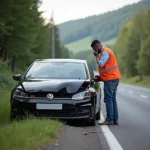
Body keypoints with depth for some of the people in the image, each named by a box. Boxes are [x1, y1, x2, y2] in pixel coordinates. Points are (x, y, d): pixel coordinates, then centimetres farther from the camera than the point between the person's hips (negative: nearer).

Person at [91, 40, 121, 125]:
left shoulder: (105, 52, -13)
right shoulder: (105, 51, 19)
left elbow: (101, 64, -24)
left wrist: (97, 56, -9)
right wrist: (101, 76, 15)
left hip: (110, 79, -10)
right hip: (114, 78, 10)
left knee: (108, 100, -8)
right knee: (113, 99, 11)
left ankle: (109, 120, -9)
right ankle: (115, 119, 12)